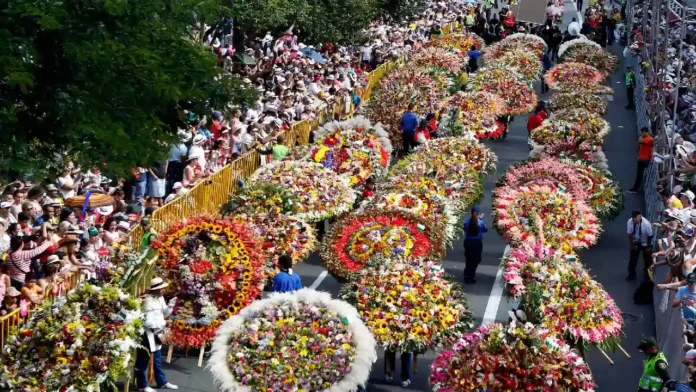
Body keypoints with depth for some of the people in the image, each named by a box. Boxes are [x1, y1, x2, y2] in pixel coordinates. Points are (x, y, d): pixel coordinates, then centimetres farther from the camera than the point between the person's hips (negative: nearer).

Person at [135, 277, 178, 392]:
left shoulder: (160, 298, 5)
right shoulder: (148, 301, -22)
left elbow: (164, 313, 14)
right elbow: (147, 322, -25)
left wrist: (170, 306, -4)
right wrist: (163, 323, -18)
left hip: (155, 333, 9)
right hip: (146, 334, -9)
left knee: (157, 360, 19)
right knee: (143, 360, 4)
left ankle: (162, 382, 30)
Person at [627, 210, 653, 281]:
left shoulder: (646, 223, -35)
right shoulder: (630, 222, -27)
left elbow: (650, 236, -21)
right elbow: (630, 234, -13)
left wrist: (648, 247, -12)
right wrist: (631, 244, -7)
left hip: (645, 243, -2)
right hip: (636, 242, 2)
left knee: (647, 259, 14)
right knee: (633, 258, 5)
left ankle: (647, 274, 38)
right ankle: (632, 275, 20)